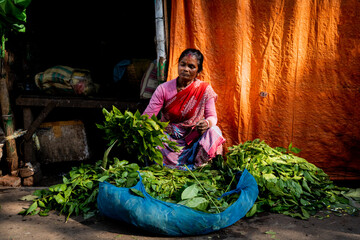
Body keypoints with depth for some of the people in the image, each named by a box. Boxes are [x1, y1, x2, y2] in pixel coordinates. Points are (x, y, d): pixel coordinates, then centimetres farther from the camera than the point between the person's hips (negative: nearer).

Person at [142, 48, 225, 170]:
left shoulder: (205, 89, -3)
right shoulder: (163, 89, -5)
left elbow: (212, 116, -5)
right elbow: (147, 115, -10)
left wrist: (207, 123, -31)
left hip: (193, 140, 0)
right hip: (168, 139, 1)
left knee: (214, 131, -28)